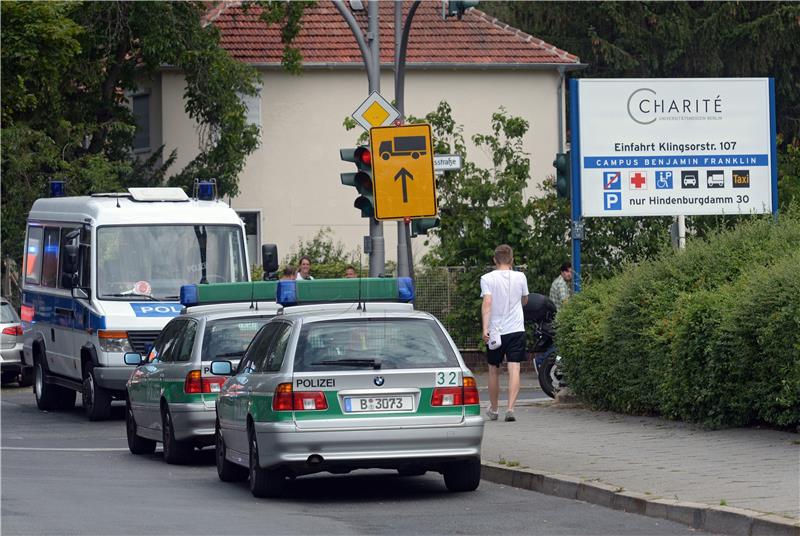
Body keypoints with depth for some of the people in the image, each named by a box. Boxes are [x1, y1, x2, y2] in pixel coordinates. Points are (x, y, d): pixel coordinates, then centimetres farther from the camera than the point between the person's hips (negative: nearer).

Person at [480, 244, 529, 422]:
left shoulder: (487, 278, -5)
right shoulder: (520, 277, 2)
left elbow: (487, 303, -17)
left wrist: (485, 328, -21)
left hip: (495, 330, 0)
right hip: (516, 329, 0)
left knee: (494, 370, 14)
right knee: (514, 369, -6)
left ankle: (494, 409, 27)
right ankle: (510, 408, -22)